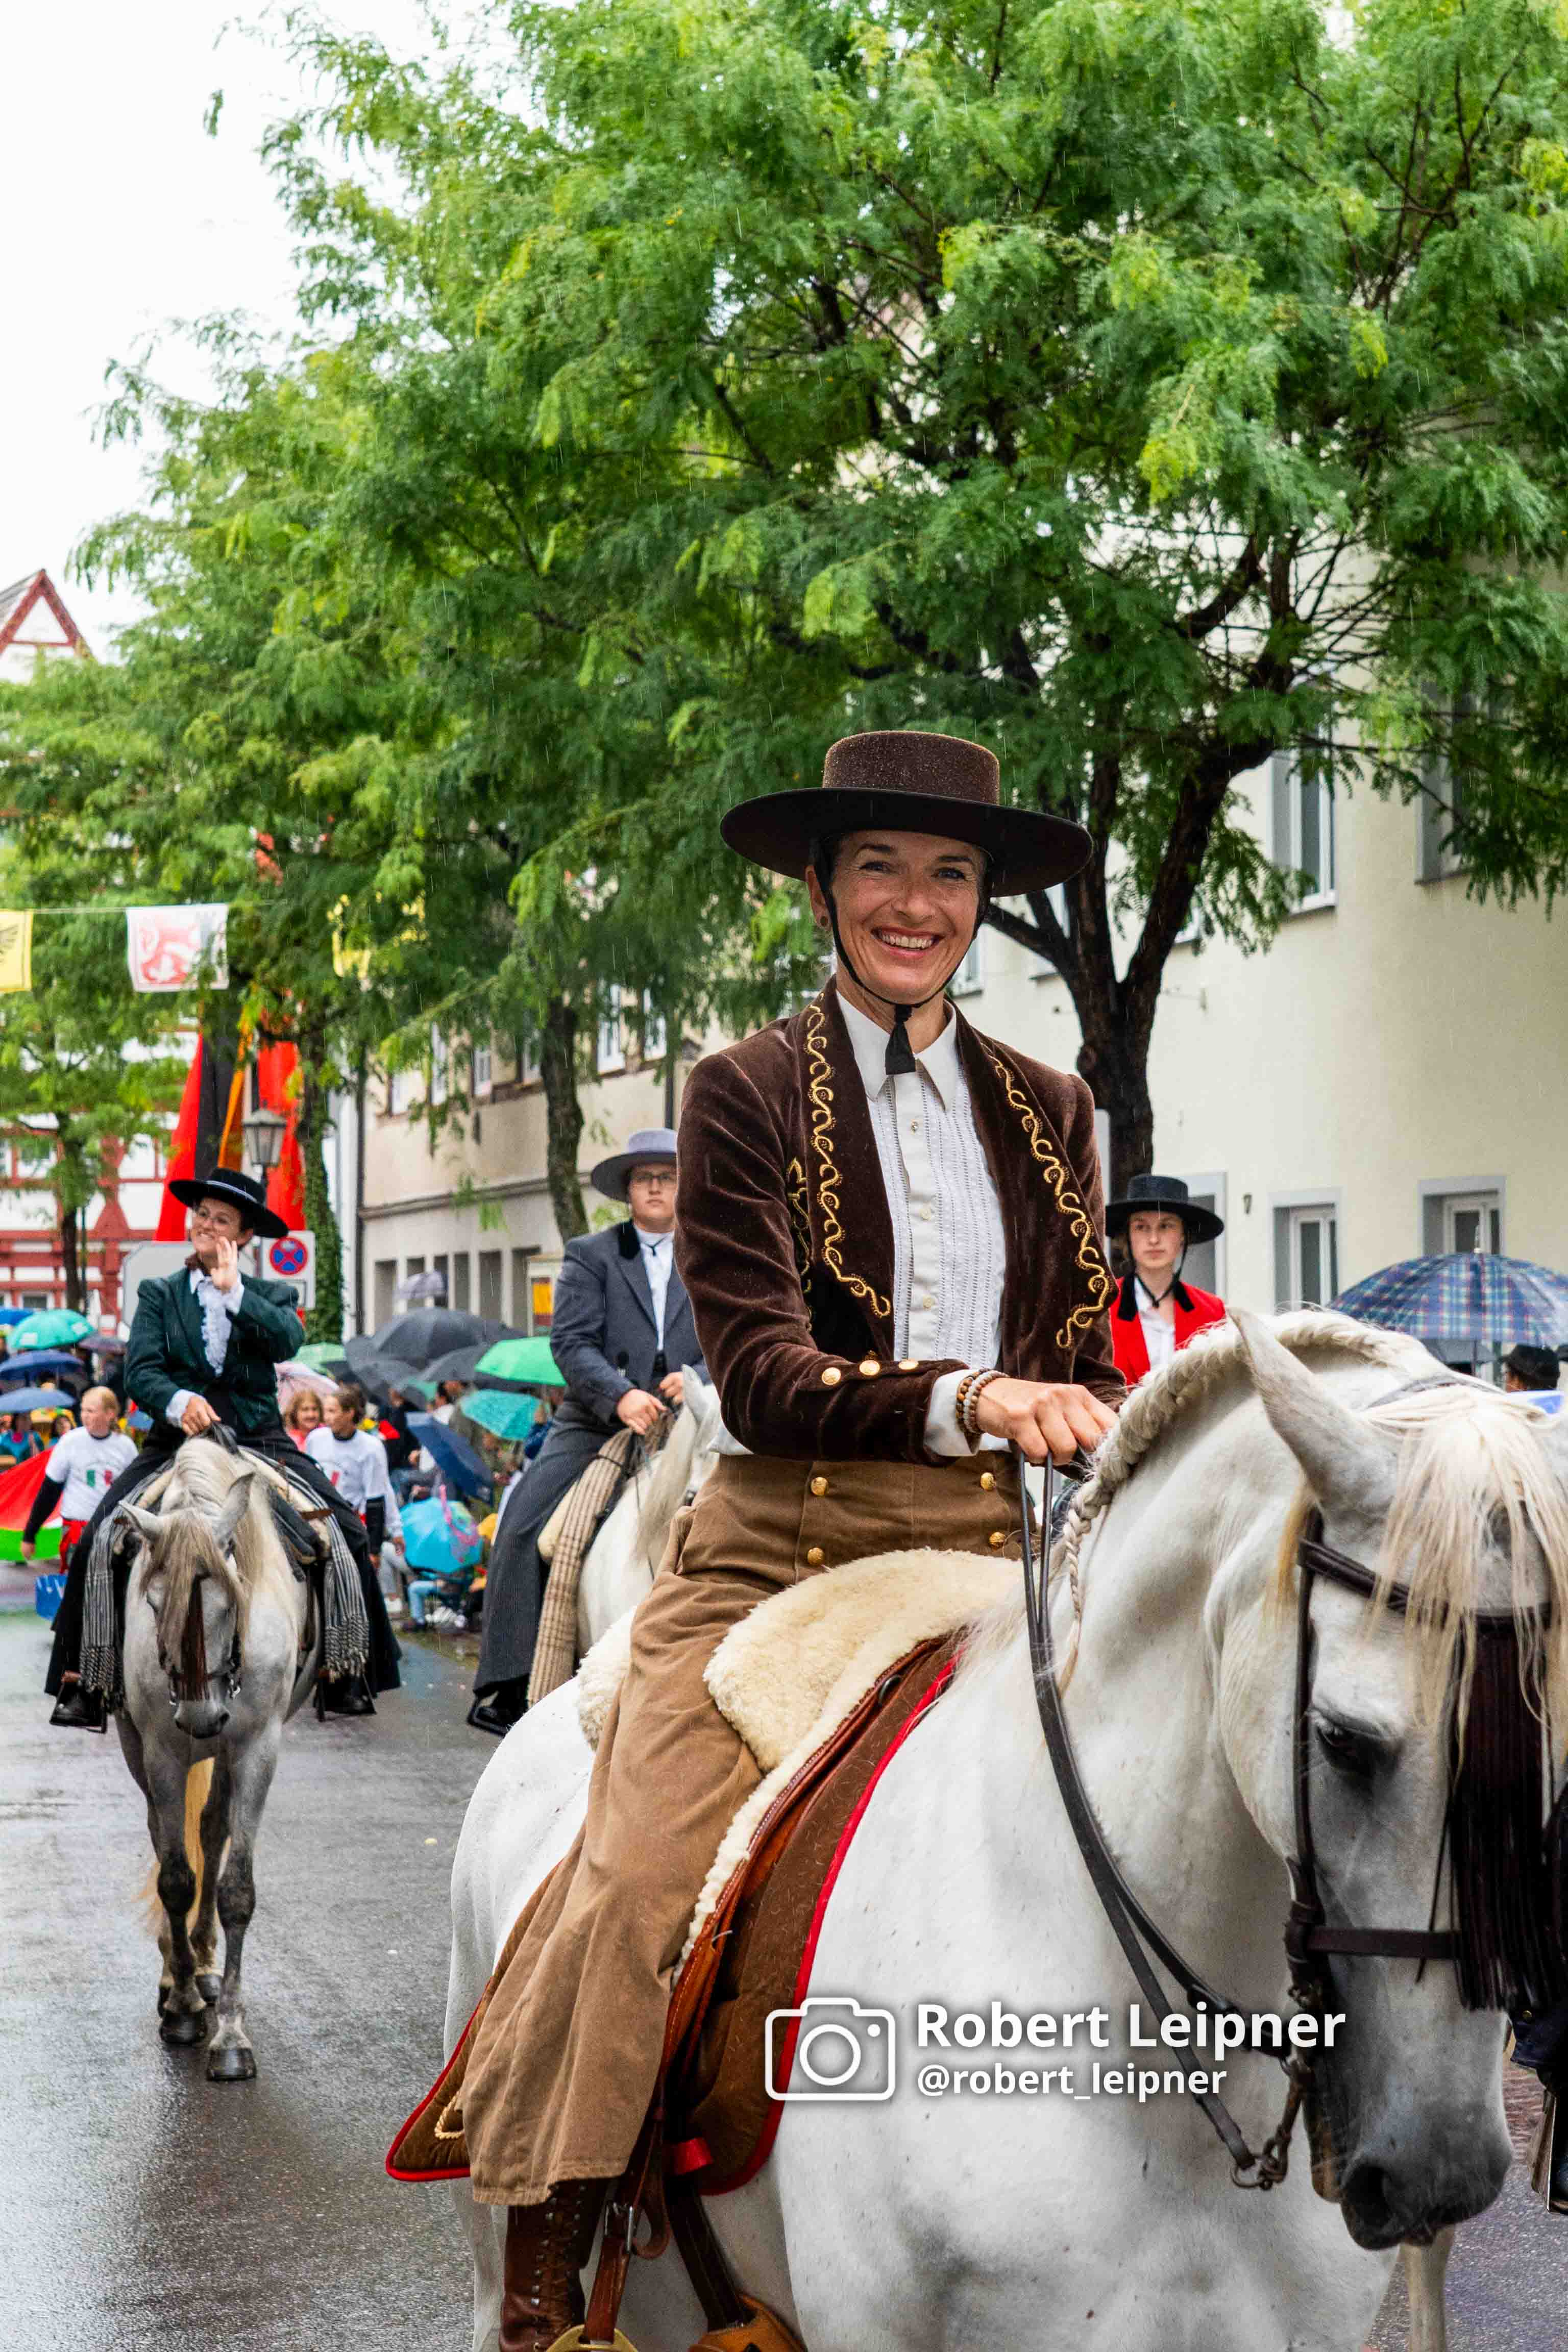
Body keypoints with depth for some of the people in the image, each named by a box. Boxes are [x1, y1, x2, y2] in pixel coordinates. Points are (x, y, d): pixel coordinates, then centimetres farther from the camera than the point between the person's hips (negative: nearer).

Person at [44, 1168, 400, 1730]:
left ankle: (345, 1678, -3)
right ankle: (79, 1681, -6)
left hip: (259, 1441, 0)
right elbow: (140, 1372, -3)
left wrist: (234, 1292, -15)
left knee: (346, 1536, -15)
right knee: (99, 1542, -17)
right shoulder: (159, 1295, 11)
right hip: (178, 1440, 0)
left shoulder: (270, 1296, 11)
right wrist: (178, 1402, -23)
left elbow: (287, 1341, -12)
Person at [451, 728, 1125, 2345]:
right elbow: (761, 1371, -9)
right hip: (783, 1552, -3)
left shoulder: (1050, 1111, 16)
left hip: (992, 1553, 3)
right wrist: (966, 1399, -25)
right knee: (639, 1883, -19)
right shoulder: (747, 1095, 4)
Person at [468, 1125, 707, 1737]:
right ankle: (509, 1685, -15)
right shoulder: (590, 1255, 8)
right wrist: (620, 1396, -20)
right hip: (594, 1426, -1)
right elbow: (570, 1342, -4)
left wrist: (697, 1378, -13)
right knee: (523, 1534, -17)